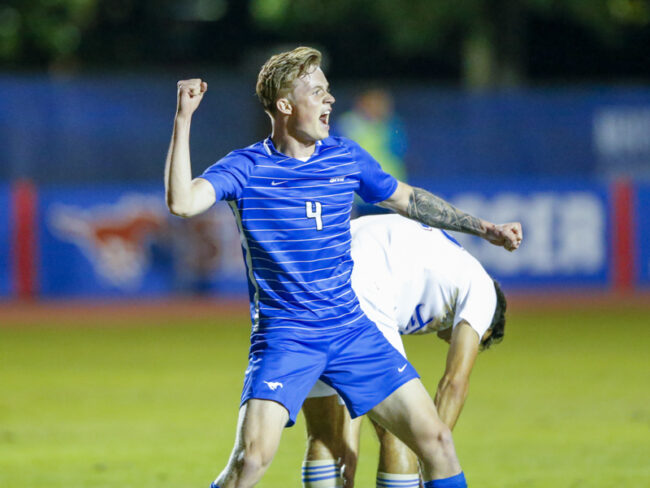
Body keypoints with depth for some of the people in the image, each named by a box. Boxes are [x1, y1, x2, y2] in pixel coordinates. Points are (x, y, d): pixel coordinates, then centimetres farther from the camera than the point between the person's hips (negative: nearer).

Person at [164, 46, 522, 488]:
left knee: (436, 441, -1)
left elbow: (408, 199, 21)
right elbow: (182, 202, -24)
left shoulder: (346, 158, 5)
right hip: (283, 337, -4)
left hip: (351, 331, 5)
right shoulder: (246, 168, -7)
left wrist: (484, 228, 23)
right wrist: (183, 120, -27)